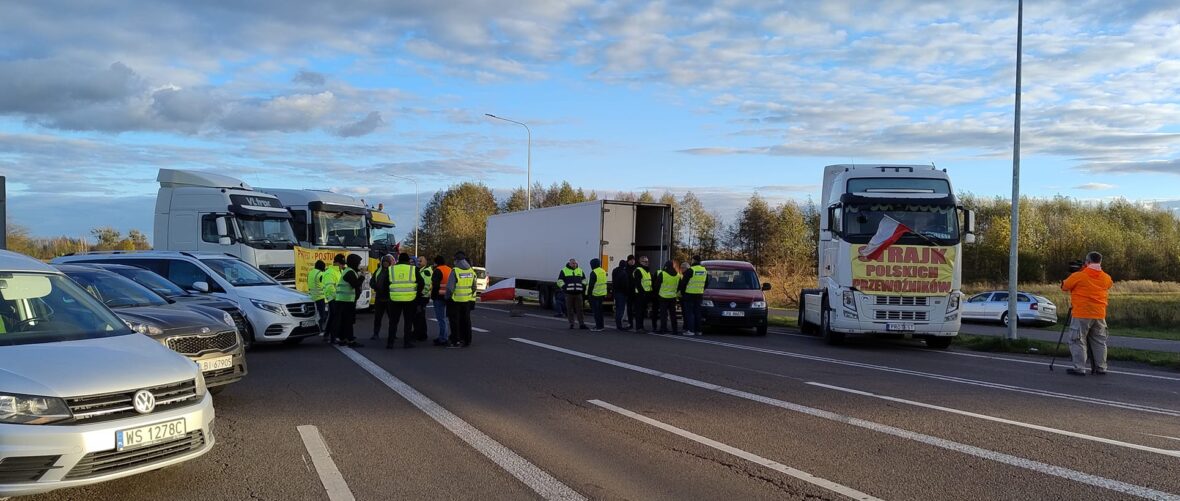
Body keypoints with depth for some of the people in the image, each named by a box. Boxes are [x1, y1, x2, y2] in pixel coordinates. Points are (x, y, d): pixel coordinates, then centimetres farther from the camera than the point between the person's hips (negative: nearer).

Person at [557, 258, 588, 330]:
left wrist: (583, 286, 8)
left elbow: (584, 279, 24)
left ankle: (582, 324, 2)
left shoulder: (580, 271, 13)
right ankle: (571, 324, 10)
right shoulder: (564, 271, 3)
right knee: (570, 309, 2)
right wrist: (563, 287, -10)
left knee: (579, 309, 1)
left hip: (578, 293, 2)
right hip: (568, 293, -2)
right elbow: (559, 281, 2)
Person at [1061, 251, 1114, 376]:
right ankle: (1101, 368, 16)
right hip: (1100, 315, 5)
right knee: (1099, 342, 13)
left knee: (1078, 342, 0)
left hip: (1082, 315, -5)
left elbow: (1064, 287, 1)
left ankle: (1079, 368, -4)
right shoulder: (1106, 278, 4)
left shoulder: (1078, 276, -10)